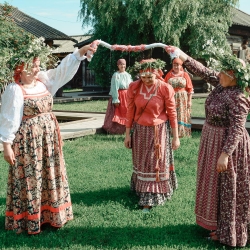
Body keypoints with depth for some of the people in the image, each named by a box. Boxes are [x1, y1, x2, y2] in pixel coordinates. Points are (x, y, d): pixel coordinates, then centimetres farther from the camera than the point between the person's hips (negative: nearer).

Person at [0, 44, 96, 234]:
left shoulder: (44, 81, 4)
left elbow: (64, 69, 4)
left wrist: (82, 50, -3)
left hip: (49, 137, 7)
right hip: (28, 141, -7)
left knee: (51, 177, 14)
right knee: (30, 180, 2)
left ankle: (51, 214, 30)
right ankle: (28, 220, 16)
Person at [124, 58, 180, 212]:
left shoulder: (165, 88, -16)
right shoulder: (134, 87, -9)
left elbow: (172, 113, -9)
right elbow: (130, 112, -1)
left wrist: (176, 136, -6)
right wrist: (127, 134, 1)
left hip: (159, 130, -2)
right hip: (140, 130, 3)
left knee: (157, 163, 5)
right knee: (142, 163, 14)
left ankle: (149, 199, 16)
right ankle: (145, 197, 31)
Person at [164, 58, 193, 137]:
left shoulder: (185, 75, 0)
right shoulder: (168, 75, 4)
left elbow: (190, 89, 0)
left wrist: (189, 101, -3)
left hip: (182, 99, -1)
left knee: (182, 116, 3)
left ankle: (181, 132, 11)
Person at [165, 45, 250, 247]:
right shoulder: (221, 85, 0)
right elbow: (203, 71, 6)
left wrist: (225, 154, -29)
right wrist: (182, 56, 2)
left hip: (227, 144, -9)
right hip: (213, 141, 9)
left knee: (226, 188, 3)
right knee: (215, 184, 19)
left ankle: (226, 233, 18)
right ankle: (219, 224, 35)